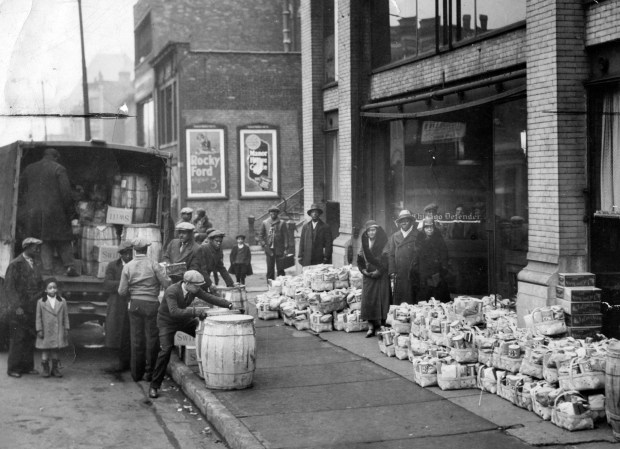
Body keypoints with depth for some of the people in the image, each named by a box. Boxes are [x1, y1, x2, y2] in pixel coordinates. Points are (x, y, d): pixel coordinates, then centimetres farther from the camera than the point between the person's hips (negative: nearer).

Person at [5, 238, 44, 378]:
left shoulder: (36, 265, 13)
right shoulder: (15, 264, -7)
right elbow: (9, 287, -11)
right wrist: (17, 306, -17)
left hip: (33, 308, 6)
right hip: (19, 309, -6)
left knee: (31, 337, 7)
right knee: (17, 338, -3)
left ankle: (27, 366, 15)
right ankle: (13, 368, 5)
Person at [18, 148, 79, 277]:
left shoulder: (28, 169, 12)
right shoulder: (58, 169, -3)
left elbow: (20, 190, 14)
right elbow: (66, 191, -10)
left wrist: (24, 209, 17)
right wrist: (69, 210, -3)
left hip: (33, 212, 3)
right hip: (54, 211, -3)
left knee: (43, 242, 8)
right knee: (63, 241, 5)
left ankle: (47, 268, -1)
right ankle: (69, 266, -3)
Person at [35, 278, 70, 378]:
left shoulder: (62, 301, 3)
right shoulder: (41, 302, -2)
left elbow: (66, 316, 6)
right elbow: (38, 317, 0)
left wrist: (66, 328, 3)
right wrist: (39, 330, -4)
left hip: (58, 331, 1)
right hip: (46, 331, -1)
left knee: (55, 351, 8)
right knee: (45, 351, 2)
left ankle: (55, 369, 17)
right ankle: (45, 369, 13)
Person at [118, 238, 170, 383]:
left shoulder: (127, 267, 0)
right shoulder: (153, 265, -7)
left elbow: (122, 291, -1)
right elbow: (166, 284, -10)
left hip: (135, 304, 3)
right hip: (151, 304, -3)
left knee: (136, 339, 9)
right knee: (152, 338, 5)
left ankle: (137, 373, 15)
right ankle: (149, 373, 8)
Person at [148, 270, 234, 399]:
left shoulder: (194, 289, -13)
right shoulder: (171, 291, -32)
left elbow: (209, 297, -8)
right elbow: (174, 311, -44)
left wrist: (228, 304, -20)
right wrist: (195, 312, -50)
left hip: (184, 320, 6)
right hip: (167, 322, -6)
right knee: (166, 350, -20)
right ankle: (154, 386, -11)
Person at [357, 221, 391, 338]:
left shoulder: (383, 243, -3)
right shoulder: (364, 244, 11)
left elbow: (387, 260, -9)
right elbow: (360, 260, 12)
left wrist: (379, 271, -15)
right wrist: (364, 270, -3)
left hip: (381, 276, -4)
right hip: (368, 276, 4)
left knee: (381, 300, -5)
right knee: (368, 301, -1)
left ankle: (382, 327, 2)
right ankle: (371, 327, 2)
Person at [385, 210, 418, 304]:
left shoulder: (417, 236, 2)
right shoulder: (394, 237, 13)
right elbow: (390, 255, 10)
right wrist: (392, 271, 0)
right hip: (398, 275, 3)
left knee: (411, 300, -3)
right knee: (397, 300, 2)